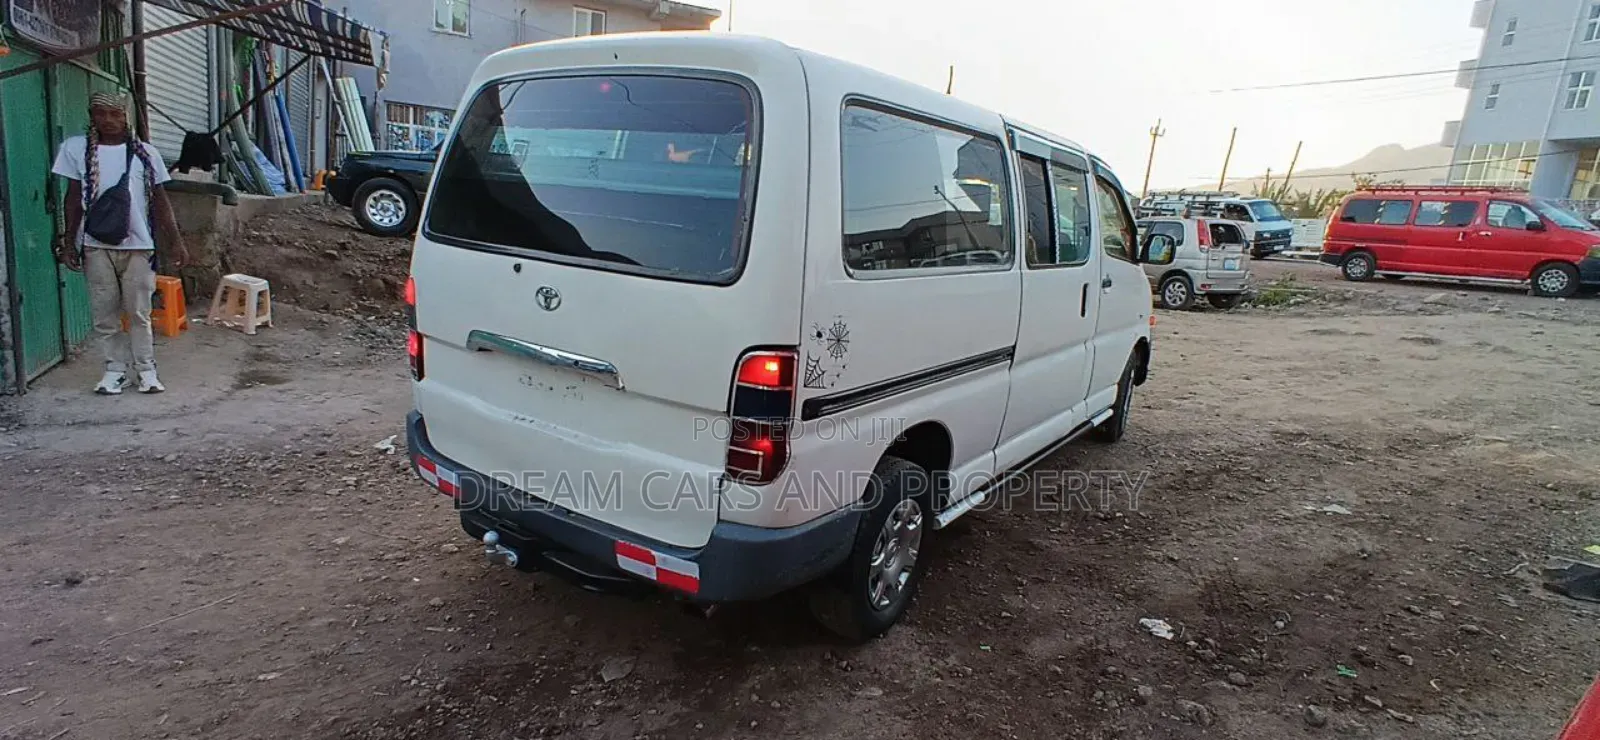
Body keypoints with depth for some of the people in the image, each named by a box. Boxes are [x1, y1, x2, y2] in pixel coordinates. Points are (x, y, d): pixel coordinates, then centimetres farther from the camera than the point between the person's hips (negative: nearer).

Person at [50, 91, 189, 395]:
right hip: (96, 246, 1)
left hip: (137, 245, -1)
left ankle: (146, 369, 12)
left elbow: (160, 201, 6)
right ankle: (115, 369, 15)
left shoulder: (145, 152, 4)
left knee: (139, 312, 4)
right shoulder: (76, 148, 4)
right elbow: (74, 198, 6)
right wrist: (69, 241, 2)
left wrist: (175, 242, 1)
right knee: (104, 313, 6)